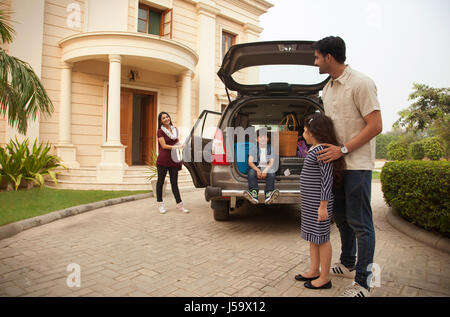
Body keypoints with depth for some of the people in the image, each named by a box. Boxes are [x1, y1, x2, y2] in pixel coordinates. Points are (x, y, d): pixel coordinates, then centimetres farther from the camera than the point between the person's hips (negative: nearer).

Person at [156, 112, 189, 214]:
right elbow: (164, 146, -11)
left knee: (174, 183, 7)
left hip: (174, 160, 5)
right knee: (160, 181, 6)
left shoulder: (175, 129, 13)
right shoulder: (160, 131, -4)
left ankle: (179, 204, 9)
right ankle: (160, 204, 17)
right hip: (163, 160, -5)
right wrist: (176, 147, -18)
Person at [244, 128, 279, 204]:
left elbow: (271, 162, -2)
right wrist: (257, 170, -24)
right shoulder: (254, 149, 7)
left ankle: (268, 195, -51)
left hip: (267, 170, 0)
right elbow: (250, 162, -5)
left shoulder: (271, 149, 10)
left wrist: (265, 170, -22)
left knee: (272, 172, -32)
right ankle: (254, 193, -50)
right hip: (256, 168, 0)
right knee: (251, 172, -31)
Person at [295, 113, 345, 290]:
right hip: (310, 202, 10)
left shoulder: (322, 150, -17)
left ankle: (325, 278, 14)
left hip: (318, 203, -10)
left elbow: (327, 179, -21)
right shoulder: (314, 150, 13)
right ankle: (314, 272, 29)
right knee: (312, 237, 16)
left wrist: (323, 206, -21)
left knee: (321, 238, 1)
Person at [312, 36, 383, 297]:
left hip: (357, 164, -9)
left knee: (360, 223, -2)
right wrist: (326, 148, 11)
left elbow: (375, 126, -16)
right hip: (336, 163, 9)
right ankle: (347, 265, 35)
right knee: (341, 217, 17)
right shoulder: (328, 89, 14)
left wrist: (343, 150, -19)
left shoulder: (361, 83, -12)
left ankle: (363, 282, 10)